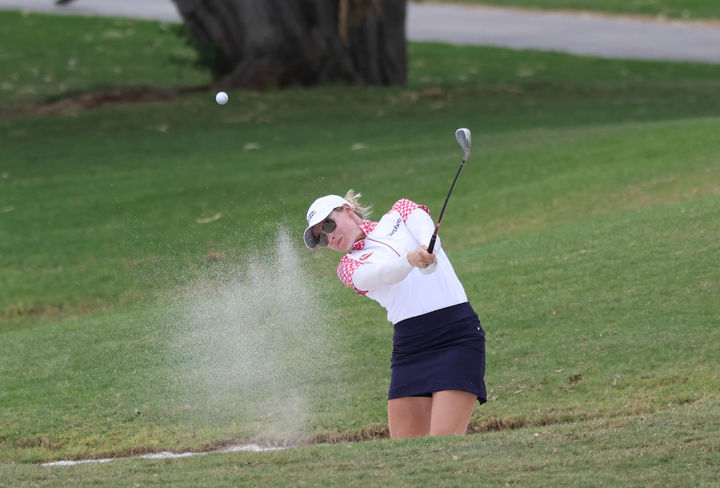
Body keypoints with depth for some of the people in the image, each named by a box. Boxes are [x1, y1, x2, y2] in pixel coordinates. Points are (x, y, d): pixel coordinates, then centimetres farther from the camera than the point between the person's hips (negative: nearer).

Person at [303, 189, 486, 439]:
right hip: (409, 347, 4)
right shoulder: (349, 267, 13)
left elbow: (423, 224, -10)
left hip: (457, 335, -4)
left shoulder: (400, 213, 13)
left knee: (444, 444, -17)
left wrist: (428, 249, -35)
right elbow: (378, 275, -10)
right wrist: (410, 260, -32)